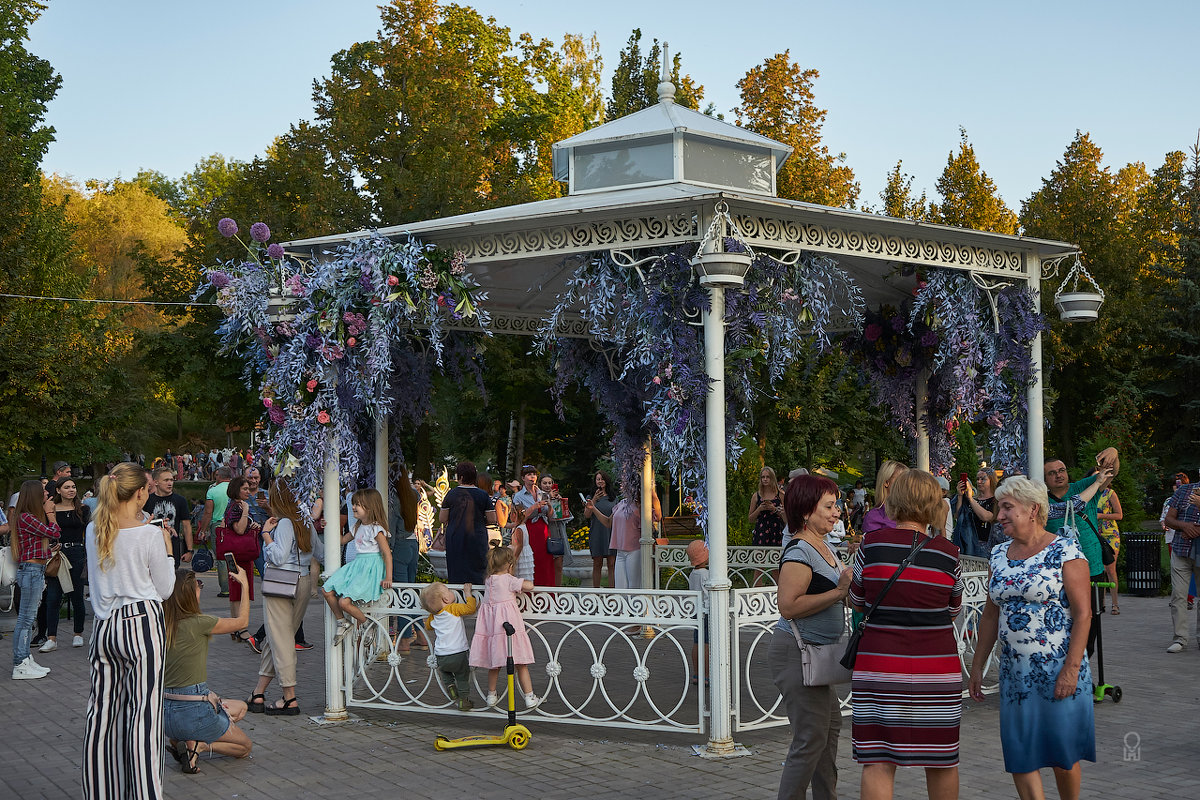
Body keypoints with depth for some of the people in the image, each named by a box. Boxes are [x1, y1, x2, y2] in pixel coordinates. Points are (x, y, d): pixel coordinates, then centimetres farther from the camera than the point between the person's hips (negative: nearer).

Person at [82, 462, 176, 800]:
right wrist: (167, 550, 9)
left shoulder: (94, 530, 4)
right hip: (142, 623, -5)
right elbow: (164, 589, -2)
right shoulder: (150, 534, -11)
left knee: (102, 713, 10)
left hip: (104, 625, 5)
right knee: (143, 713, -4)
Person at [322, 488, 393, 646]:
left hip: (370, 569, -9)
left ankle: (365, 624, 4)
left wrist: (388, 578, -18)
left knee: (344, 602, -21)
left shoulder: (376, 529, -12)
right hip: (357, 565, 9)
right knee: (327, 590, -4)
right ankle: (342, 623, 11)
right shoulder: (359, 526, 13)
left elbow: (387, 553, -14)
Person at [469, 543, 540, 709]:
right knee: (521, 664, 2)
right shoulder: (509, 580, -10)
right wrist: (527, 582, 5)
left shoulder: (489, 580, 9)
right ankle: (529, 697, 4)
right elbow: (530, 586, -15)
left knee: (494, 664, 19)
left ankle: (491, 696, 28)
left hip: (491, 624, 6)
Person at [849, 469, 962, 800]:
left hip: (879, 664, -1)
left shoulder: (872, 544, -4)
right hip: (936, 669, 1)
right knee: (941, 760, 14)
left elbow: (856, 602, 9)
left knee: (877, 762, 1)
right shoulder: (947, 552, -3)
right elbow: (953, 610, 11)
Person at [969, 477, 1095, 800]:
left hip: (1060, 672, -5)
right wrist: (977, 666, 13)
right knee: (1020, 754, 2)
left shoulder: (1065, 551, -8)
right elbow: (991, 614, 15)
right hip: (1014, 673, 5)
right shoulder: (999, 555, 9)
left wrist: (1071, 668, -18)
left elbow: (1083, 614, -12)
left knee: (1063, 754, 3)